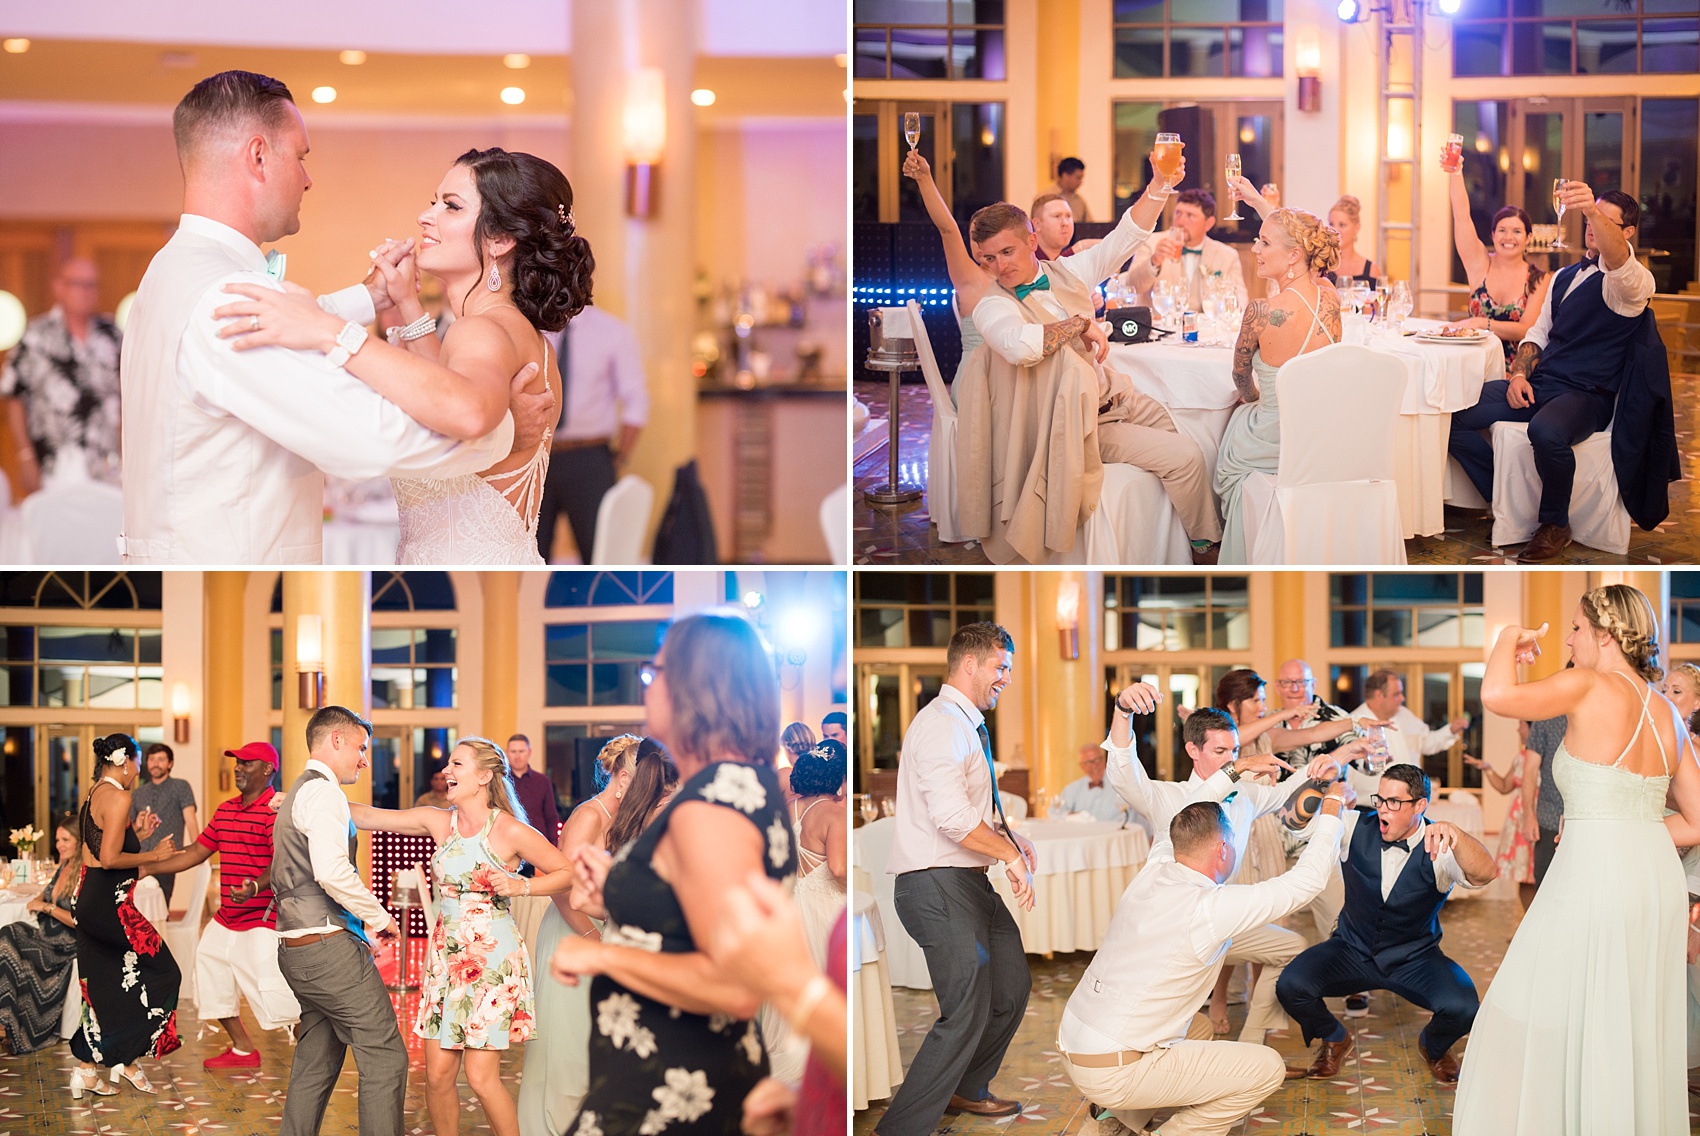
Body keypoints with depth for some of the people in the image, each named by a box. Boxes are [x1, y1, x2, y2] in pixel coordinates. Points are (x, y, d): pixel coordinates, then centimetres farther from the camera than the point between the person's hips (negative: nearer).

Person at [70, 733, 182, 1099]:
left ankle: (86, 1069, 16)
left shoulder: (94, 795, 14)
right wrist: (154, 854, -11)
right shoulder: (117, 796, -15)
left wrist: (137, 833, 17)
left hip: (91, 903, 10)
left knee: (104, 987, 14)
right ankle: (126, 1061, 1)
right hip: (111, 905, -10)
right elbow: (110, 859, -21)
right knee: (161, 973, -1)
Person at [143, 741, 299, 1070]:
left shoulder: (276, 810, -15)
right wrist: (147, 868, 17)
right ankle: (243, 1050, 30)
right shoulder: (225, 811, 14)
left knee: (274, 992, -17)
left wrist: (256, 886, -44)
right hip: (225, 920, 10)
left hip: (262, 921, -10)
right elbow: (196, 853, 19)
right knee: (212, 980, 16)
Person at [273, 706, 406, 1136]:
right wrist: (378, 917, -12)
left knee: (315, 1065, 12)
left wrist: (358, 923, 20)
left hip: (296, 950, 10)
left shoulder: (297, 793, 22)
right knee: (385, 1057, -10)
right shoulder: (323, 791, -10)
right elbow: (332, 871, -24)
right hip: (328, 946, -10)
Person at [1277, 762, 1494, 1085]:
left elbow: (1484, 873, -37)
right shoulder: (1356, 828, -9)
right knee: (1290, 986, -25)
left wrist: (1454, 833, -58)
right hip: (1352, 951, 2)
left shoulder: (1438, 850, -17)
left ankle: (1433, 1046, 12)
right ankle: (1335, 1039, 12)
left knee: (1462, 1008, -30)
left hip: (1415, 961, -2)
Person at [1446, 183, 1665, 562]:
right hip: (1538, 385, 8)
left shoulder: (1631, 282, -7)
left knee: (1546, 431, -41)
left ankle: (1555, 525, -15)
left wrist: (1592, 209, -51)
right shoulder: (1564, 276, 20)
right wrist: (1520, 375, 1)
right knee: (1453, 414, -10)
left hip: (1587, 396, -8)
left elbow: (1618, 261, -32)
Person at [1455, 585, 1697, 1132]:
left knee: (1534, 1023, 4)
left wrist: (1509, 639, -3)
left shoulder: (1589, 687, -9)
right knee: (1638, 1034, 15)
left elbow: (1497, 696, -22)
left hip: (1594, 876, -7)